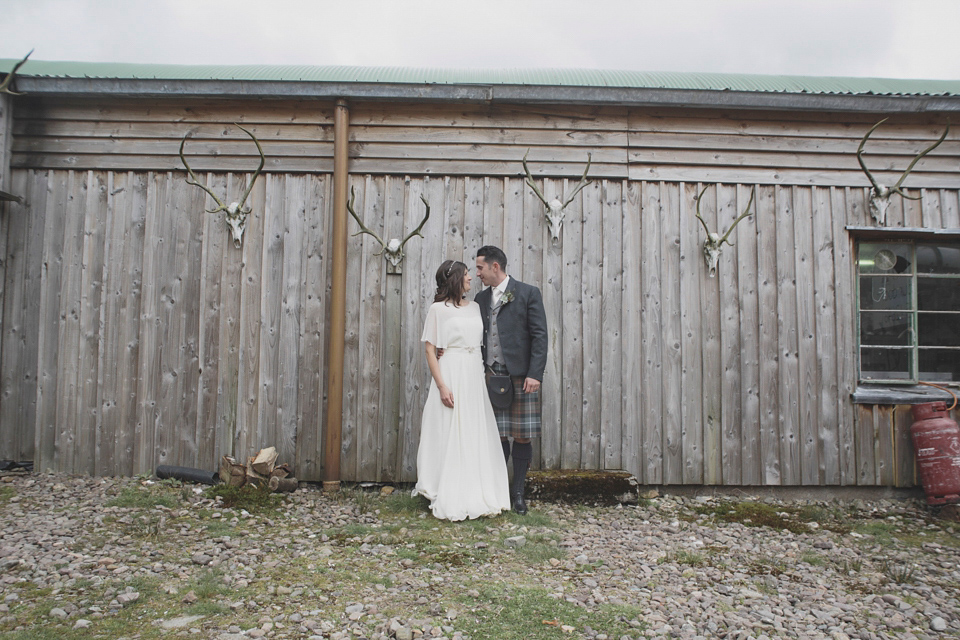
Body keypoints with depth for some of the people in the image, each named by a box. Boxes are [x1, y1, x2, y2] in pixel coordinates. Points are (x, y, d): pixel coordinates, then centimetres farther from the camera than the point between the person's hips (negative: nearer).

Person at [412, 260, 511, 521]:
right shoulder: (438, 309, -3)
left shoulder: (475, 307, 13)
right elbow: (429, 349, -7)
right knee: (450, 438, -2)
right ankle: (451, 502, 7)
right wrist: (441, 386, -14)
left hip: (475, 376, 6)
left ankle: (476, 497, 18)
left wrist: (486, 377, 7)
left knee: (476, 437, 8)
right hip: (451, 375, -6)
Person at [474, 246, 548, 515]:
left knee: (522, 437, 2)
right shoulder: (481, 298, 15)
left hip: (521, 377, -3)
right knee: (497, 437, 4)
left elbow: (539, 336, -4)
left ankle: (518, 492, 15)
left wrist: (535, 374, -12)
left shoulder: (528, 293, 1)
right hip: (491, 377, 3)